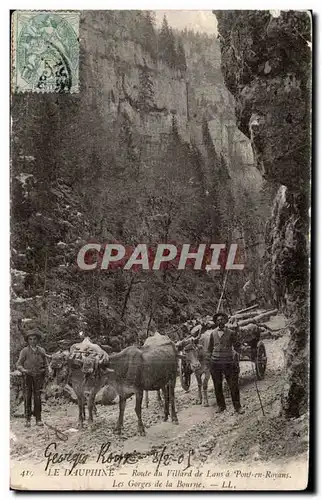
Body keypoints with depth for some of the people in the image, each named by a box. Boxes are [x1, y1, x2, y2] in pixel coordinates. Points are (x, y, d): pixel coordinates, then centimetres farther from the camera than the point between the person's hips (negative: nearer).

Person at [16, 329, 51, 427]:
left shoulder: (41, 351, 8)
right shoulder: (25, 351, 1)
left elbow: (46, 363, 13)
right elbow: (19, 364, -1)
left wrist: (48, 370, -8)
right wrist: (23, 370, -21)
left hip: (38, 376, 2)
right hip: (27, 376, -1)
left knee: (38, 397, 0)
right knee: (27, 397, -3)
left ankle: (38, 419, 5)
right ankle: (27, 420, 1)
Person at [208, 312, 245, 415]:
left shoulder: (231, 333, 0)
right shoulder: (213, 333, 7)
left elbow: (237, 348, 5)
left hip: (228, 362, -2)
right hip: (215, 363, 2)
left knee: (233, 385, -2)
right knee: (217, 386, 9)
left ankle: (237, 406, 10)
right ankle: (221, 406, 23)